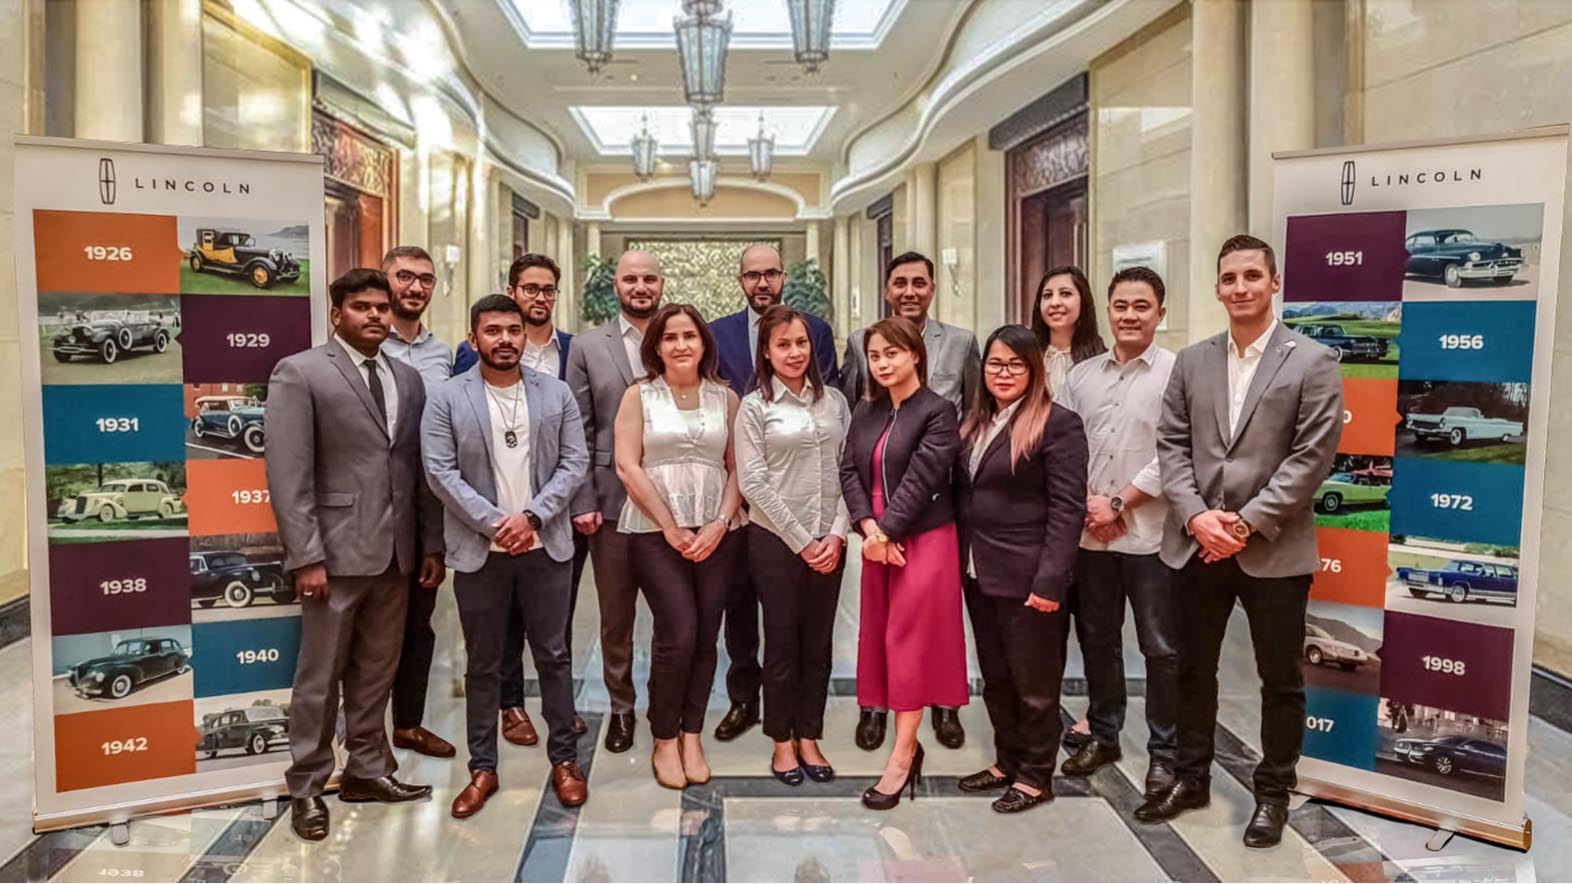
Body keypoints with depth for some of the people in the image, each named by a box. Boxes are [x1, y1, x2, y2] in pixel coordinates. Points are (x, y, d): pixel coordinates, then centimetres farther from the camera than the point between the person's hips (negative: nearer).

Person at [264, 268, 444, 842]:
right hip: (337, 550, -5)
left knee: (376, 673, 15)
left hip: (397, 552, 5)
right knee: (320, 677, 6)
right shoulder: (299, 373, -5)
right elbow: (288, 475, -11)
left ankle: (367, 771, 29)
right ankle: (306, 788, 21)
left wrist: (432, 543, 10)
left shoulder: (408, 379, 12)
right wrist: (306, 557, -16)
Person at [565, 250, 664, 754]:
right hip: (611, 499, 0)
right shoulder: (588, 347, 4)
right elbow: (578, 432, 2)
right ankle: (621, 707, 27)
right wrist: (582, 501, -4)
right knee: (615, 615, 11)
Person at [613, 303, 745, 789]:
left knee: (705, 637, 1)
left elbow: (737, 467, 7)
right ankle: (665, 741, 8)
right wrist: (671, 528, -9)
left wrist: (720, 523, -7)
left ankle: (692, 736, 17)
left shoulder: (725, 398, 10)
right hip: (655, 531, -2)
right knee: (678, 634, -10)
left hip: (717, 531, 3)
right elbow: (627, 465, -3)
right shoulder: (639, 395, 4)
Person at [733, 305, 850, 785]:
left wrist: (836, 535, -6)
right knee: (782, 642, 6)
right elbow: (753, 483, -9)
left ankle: (809, 738, 23)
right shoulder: (754, 407, -3)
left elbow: (849, 471, 4)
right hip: (775, 539, -3)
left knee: (818, 643, 10)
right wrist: (801, 540, -10)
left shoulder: (834, 400, 7)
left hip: (829, 541, 3)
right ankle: (783, 742, 20)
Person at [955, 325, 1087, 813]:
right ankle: (1006, 762, 33)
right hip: (979, 575, 7)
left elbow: (1067, 509, -15)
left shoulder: (1057, 423, -10)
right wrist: (961, 560, 5)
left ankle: (1036, 775, 22)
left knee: (1034, 681, 7)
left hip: (1026, 579, -7)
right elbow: (964, 495, 12)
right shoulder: (977, 422, 12)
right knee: (995, 678, 17)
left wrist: (1050, 582, -19)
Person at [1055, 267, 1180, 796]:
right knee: (1096, 638, 15)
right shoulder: (1082, 375, 9)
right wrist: (1085, 501, -5)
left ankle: (1164, 752, 18)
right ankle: (1103, 736, 31)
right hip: (1089, 533, 5)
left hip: (1150, 534, -5)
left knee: (1161, 648, 4)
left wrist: (1119, 503, -12)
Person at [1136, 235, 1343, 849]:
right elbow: (1171, 446, 4)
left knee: (1280, 679, 10)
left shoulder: (1313, 361, -4)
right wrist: (1196, 516, -10)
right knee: (1193, 669, 15)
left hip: (1274, 550, -3)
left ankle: (1272, 793, 27)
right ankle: (1191, 777, 32)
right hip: (1195, 542, 4)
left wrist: (1247, 523, -15)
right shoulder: (1191, 361, 8)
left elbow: (1312, 458, -10)